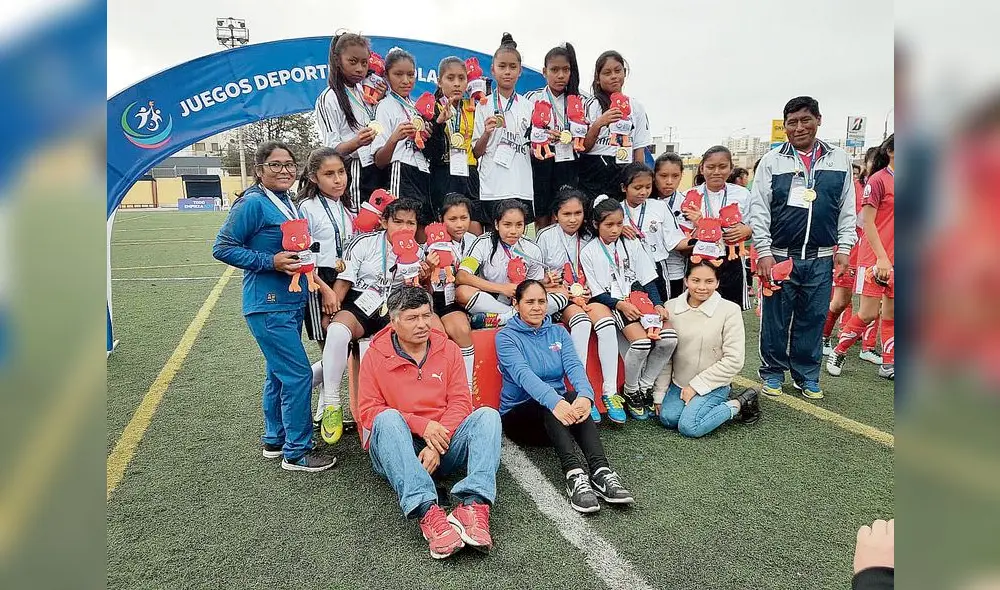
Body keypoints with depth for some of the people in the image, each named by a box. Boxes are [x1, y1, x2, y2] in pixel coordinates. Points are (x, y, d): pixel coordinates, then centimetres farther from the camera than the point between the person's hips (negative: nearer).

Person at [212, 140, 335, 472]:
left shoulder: (288, 203, 11)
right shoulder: (253, 203, -13)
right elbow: (223, 248, -14)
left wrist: (300, 260, 8)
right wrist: (271, 262, -20)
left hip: (291, 302, 9)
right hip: (268, 305, -8)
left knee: (279, 374, 16)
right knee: (298, 374, -7)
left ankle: (275, 441, 30)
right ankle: (297, 453, 5)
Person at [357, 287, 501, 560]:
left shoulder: (448, 349, 8)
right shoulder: (375, 355, 2)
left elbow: (459, 402, 0)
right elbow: (367, 410, -5)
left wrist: (437, 445, -16)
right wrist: (421, 425, -17)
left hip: (442, 444, 2)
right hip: (396, 451, -2)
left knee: (487, 415, -21)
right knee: (388, 419, -32)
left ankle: (473, 504, -42)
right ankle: (428, 513, -47)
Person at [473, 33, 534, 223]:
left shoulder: (528, 106, 10)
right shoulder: (484, 105, 3)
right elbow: (476, 153, 0)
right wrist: (487, 132, -17)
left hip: (522, 187, 2)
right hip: (491, 188, -2)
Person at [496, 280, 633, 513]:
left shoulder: (558, 332, 9)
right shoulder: (506, 336, -4)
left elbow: (574, 366, -11)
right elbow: (523, 374, -24)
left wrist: (586, 395, -35)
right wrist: (554, 402, -43)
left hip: (560, 408, 3)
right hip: (519, 413, -3)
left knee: (575, 398, -31)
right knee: (547, 404, -36)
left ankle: (601, 470, -46)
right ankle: (574, 475, -52)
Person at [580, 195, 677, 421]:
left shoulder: (632, 245, 10)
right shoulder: (589, 252, 0)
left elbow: (648, 280, 9)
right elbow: (597, 293, -3)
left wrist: (658, 305, -6)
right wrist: (621, 305, -17)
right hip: (612, 304, -4)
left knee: (669, 338, -19)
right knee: (641, 341, -29)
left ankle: (645, 386, 2)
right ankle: (630, 392, -3)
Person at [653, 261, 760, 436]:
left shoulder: (730, 310, -15)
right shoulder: (671, 307, -5)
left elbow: (734, 360, -14)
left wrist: (696, 385, -13)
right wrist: (660, 394, 1)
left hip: (713, 385, -4)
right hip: (678, 382, 4)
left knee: (689, 427, -19)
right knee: (667, 418, -16)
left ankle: (738, 404, 5)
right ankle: (717, 403, 10)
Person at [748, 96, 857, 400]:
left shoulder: (839, 159, 9)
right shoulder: (772, 160, 2)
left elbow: (847, 208, 11)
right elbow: (759, 208, -2)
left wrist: (843, 249, 5)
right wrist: (763, 251, -8)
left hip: (821, 259, 2)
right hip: (779, 255, -2)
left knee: (813, 319, 9)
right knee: (775, 318, 5)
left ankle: (806, 375, 23)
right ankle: (773, 372, 21)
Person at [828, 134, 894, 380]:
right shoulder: (878, 180, -8)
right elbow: (867, 222, -11)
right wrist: (881, 257, -16)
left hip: (893, 258, 6)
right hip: (875, 256, -6)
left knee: (891, 312, 9)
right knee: (869, 313, -5)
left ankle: (888, 364, 17)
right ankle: (838, 352, 12)